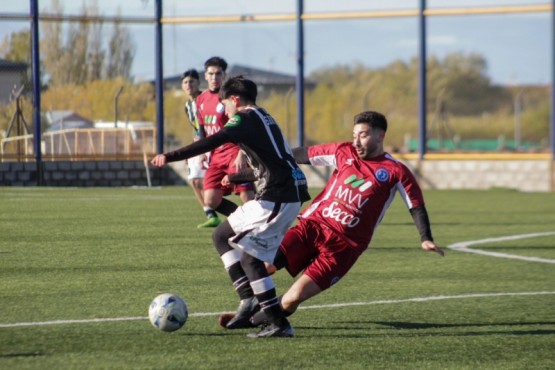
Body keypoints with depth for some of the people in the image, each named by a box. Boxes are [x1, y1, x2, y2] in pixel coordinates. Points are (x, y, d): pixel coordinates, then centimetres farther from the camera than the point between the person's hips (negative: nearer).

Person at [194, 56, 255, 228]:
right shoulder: (201, 99, 11)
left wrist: (241, 155, -21)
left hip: (234, 154, -7)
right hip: (216, 156, 7)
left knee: (247, 196, -14)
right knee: (210, 200, -1)